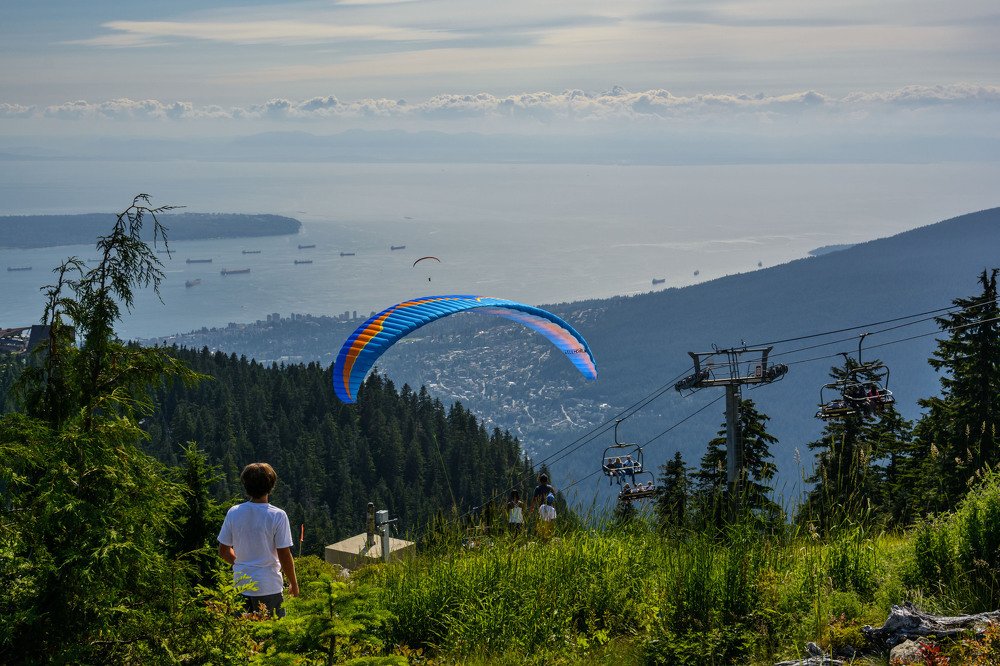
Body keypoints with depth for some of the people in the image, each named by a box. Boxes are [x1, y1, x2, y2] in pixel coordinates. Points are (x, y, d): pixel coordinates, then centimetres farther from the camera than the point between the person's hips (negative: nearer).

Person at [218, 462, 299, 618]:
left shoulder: (233, 513, -3)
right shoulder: (277, 516, -14)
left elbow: (224, 551, 5)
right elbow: (284, 556, -12)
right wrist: (294, 584, 3)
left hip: (241, 585, 4)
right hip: (268, 588, -4)